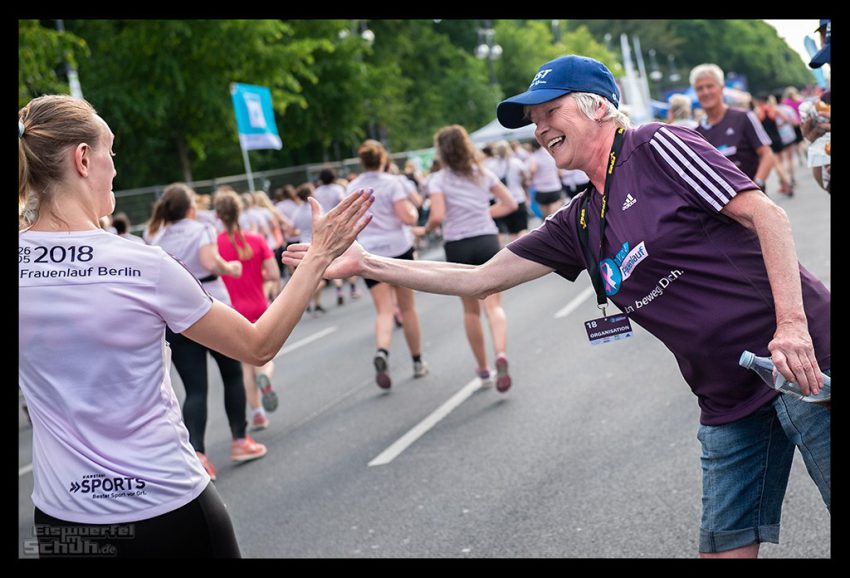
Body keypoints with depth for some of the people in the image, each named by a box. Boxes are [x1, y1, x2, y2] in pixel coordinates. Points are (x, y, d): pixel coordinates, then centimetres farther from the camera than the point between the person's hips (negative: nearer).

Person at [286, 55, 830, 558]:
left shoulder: (655, 148, -6)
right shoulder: (578, 225, 13)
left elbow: (767, 215, -11)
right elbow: (481, 278, 16)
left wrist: (791, 324, -21)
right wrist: (365, 263, 14)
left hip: (802, 363, -7)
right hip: (730, 403, 7)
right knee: (725, 545, 8)